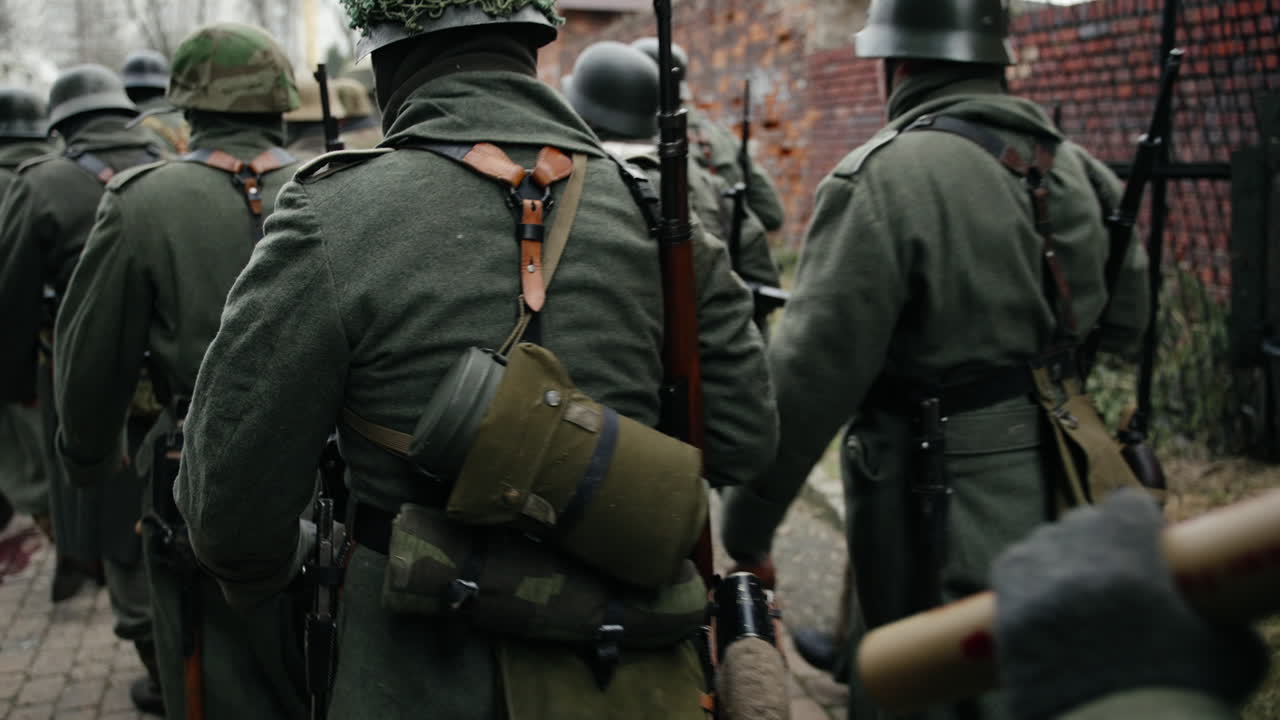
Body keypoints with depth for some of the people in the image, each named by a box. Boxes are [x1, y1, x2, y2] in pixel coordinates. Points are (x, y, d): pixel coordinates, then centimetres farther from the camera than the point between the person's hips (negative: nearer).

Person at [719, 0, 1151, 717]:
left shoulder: (883, 178, -18)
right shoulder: (1070, 165, 5)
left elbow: (815, 369, -20)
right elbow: (1128, 321, 14)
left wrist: (748, 521, -12)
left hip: (945, 510, -8)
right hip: (1053, 498, 8)